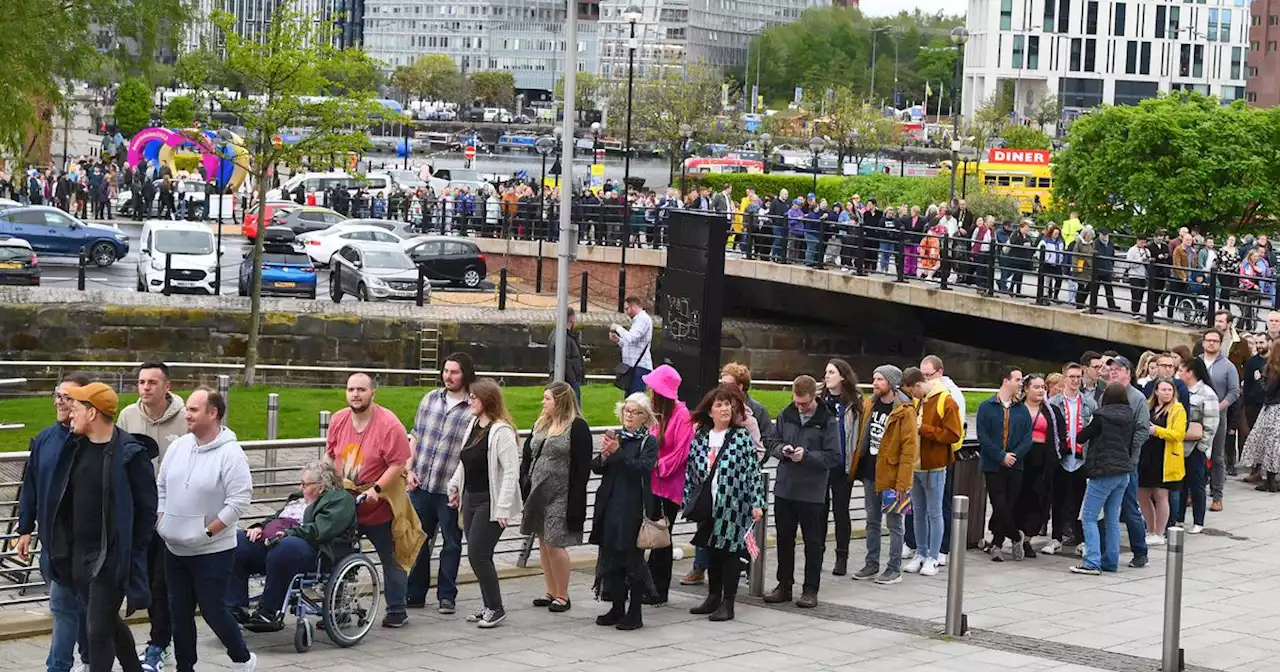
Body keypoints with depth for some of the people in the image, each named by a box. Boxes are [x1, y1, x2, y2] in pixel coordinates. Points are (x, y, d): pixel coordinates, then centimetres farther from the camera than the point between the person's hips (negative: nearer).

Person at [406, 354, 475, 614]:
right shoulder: (430, 399, 8)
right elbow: (415, 436, 14)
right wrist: (410, 470, 4)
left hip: (452, 490, -4)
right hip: (421, 485, 4)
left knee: (451, 543, 8)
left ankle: (446, 596, 18)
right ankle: (415, 594, 20)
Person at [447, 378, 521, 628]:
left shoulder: (501, 431, -17)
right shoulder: (474, 424, 9)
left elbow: (511, 472, -20)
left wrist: (503, 508, -22)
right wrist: (455, 486, 21)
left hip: (490, 502, -8)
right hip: (471, 498, 8)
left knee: (478, 554, -9)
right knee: (477, 556, 10)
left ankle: (496, 609, 3)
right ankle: (490, 606, 20)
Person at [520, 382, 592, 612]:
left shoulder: (578, 427, -11)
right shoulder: (540, 424, 12)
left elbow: (583, 466, -14)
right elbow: (527, 455, 17)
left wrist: (576, 501, -18)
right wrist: (524, 487, 8)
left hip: (560, 496, -8)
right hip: (538, 493, 8)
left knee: (555, 544, -7)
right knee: (543, 542, 12)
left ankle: (563, 595, 6)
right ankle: (551, 592, 21)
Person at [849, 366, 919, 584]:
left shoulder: (904, 411, -13)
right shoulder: (869, 405, 8)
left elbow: (910, 448, -15)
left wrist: (902, 482, -19)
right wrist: (857, 468, 11)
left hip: (890, 476, -7)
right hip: (869, 474, 7)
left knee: (893, 523, 2)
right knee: (872, 522, 14)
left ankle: (894, 569, 8)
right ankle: (872, 565, 23)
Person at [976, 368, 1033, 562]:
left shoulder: (1022, 410, 8)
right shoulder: (986, 407, -1)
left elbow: (1027, 439, 3)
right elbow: (983, 437, -8)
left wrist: (1014, 455, -13)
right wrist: (1001, 456, -15)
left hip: (1014, 466, 3)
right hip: (992, 466, -3)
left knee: (1008, 506, 2)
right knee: (1000, 506, -9)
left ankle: (995, 543, 12)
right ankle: (1016, 537, 9)